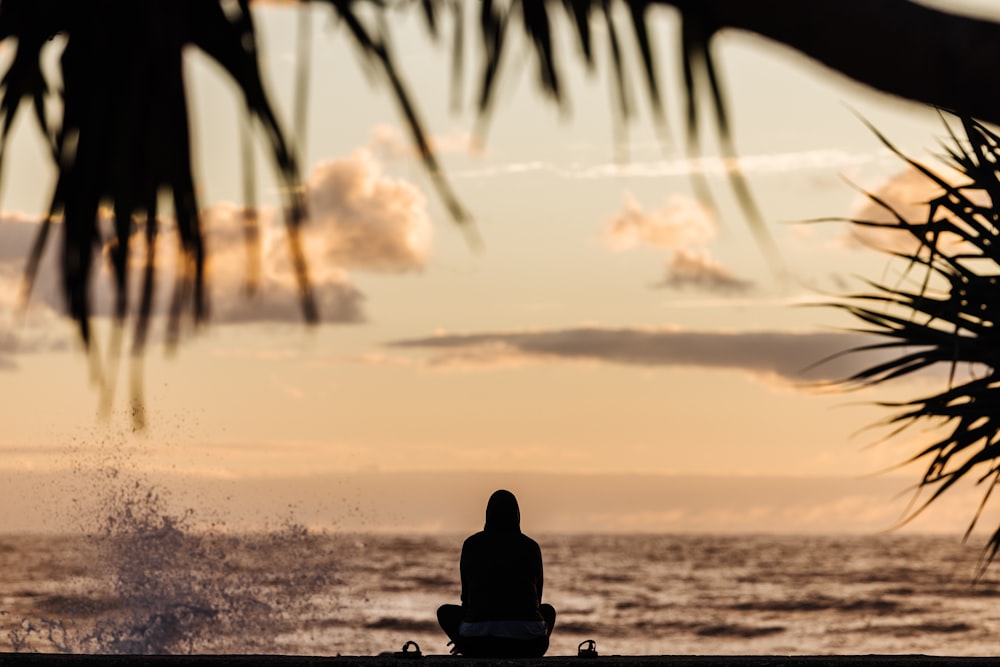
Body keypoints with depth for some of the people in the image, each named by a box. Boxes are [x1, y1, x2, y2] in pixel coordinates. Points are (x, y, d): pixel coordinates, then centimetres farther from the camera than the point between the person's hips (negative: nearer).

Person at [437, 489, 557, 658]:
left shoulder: (471, 544, 10)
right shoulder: (531, 546, 12)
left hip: (478, 640, -1)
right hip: (526, 642, 1)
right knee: (548, 611, 35)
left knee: (445, 612, 30)